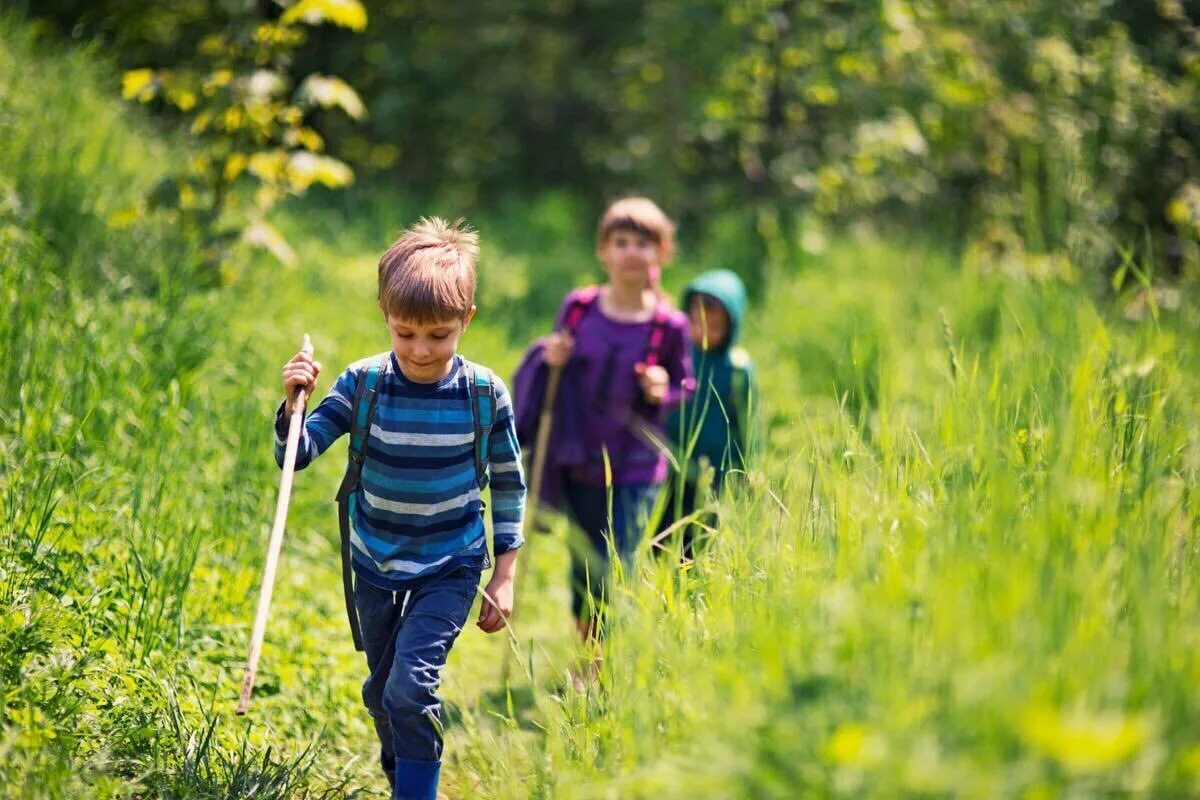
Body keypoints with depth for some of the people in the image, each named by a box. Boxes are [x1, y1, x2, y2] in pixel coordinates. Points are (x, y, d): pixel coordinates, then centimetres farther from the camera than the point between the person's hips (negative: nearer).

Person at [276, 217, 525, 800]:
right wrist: (292, 402, -33)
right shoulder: (362, 384, -12)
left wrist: (504, 577, -1)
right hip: (375, 566, 3)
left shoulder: (485, 393, -13)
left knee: (410, 686, -19)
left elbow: (508, 485, -1)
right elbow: (296, 455, -13)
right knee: (381, 693, 17)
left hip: (450, 567, -3)